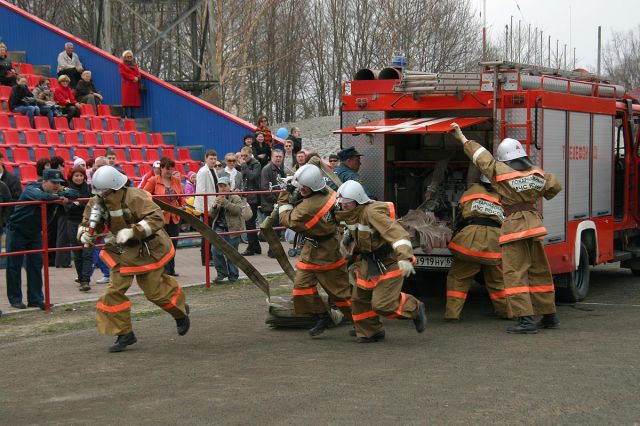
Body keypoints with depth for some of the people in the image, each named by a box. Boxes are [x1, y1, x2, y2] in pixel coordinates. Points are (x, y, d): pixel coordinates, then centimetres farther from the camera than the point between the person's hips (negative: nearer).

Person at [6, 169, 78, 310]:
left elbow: (74, 194, -13)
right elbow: (40, 196, -47)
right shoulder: (31, 189, -25)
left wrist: (61, 194, -28)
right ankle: (15, 299, 9)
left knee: (36, 266, 3)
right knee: (14, 266, 1)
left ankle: (36, 299, 9)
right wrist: (58, 197, -35)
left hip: (35, 233, 6)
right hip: (17, 231, -6)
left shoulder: (55, 192, -6)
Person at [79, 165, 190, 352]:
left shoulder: (134, 197, -28)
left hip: (146, 250, -6)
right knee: (114, 290, -2)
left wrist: (131, 231, -43)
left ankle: (180, 312, 34)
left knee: (154, 290, 3)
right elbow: (88, 222, 8)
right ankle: (125, 334, 9)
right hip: (123, 252, 7)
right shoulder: (98, 202, -7)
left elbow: (157, 218, -35)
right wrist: (85, 235, -16)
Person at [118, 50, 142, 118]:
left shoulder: (135, 65, 22)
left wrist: (137, 78, -9)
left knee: (134, 101, 0)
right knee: (127, 101, -11)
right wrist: (133, 77, -14)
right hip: (127, 85, -5)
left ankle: (132, 116, 1)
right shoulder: (121, 64, 7)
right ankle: (128, 116, -13)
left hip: (135, 85, 5)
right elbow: (123, 73, -7)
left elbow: (139, 74, 15)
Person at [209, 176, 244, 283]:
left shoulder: (235, 198, 1)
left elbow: (238, 210, -18)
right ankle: (221, 272, 1)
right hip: (219, 228, 4)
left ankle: (233, 277, 13)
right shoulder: (218, 199, 17)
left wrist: (225, 202, -26)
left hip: (233, 229, -4)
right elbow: (211, 215, 14)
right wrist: (214, 206, -7)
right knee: (217, 251, -14)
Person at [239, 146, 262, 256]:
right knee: (250, 223, 11)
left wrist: (245, 166, -16)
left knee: (249, 222, -8)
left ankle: (251, 248, -5)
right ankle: (256, 247, 17)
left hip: (253, 197, -8)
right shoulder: (245, 165, 16)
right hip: (246, 197, 8)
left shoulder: (256, 164, -6)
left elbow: (252, 176, -22)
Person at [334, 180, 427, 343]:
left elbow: (396, 232, -40)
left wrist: (405, 258, -50)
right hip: (368, 262, 9)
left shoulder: (372, 212, -29)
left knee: (383, 304, -10)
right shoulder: (348, 213, -2)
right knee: (359, 298, 10)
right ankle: (370, 332, 28)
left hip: (388, 262, -9)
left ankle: (415, 309, 16)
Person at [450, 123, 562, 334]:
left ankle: (526, 319, -14)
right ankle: (549, 315, 23)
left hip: (514, 227, -6)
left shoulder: (501, 172, -9)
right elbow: (555, 186, 23)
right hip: (534, 224, 6)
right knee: (539, 272, 15)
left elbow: (480, 155, 1)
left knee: (515, 273, -6)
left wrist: (462, 138, 13)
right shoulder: (537, 174, 6)